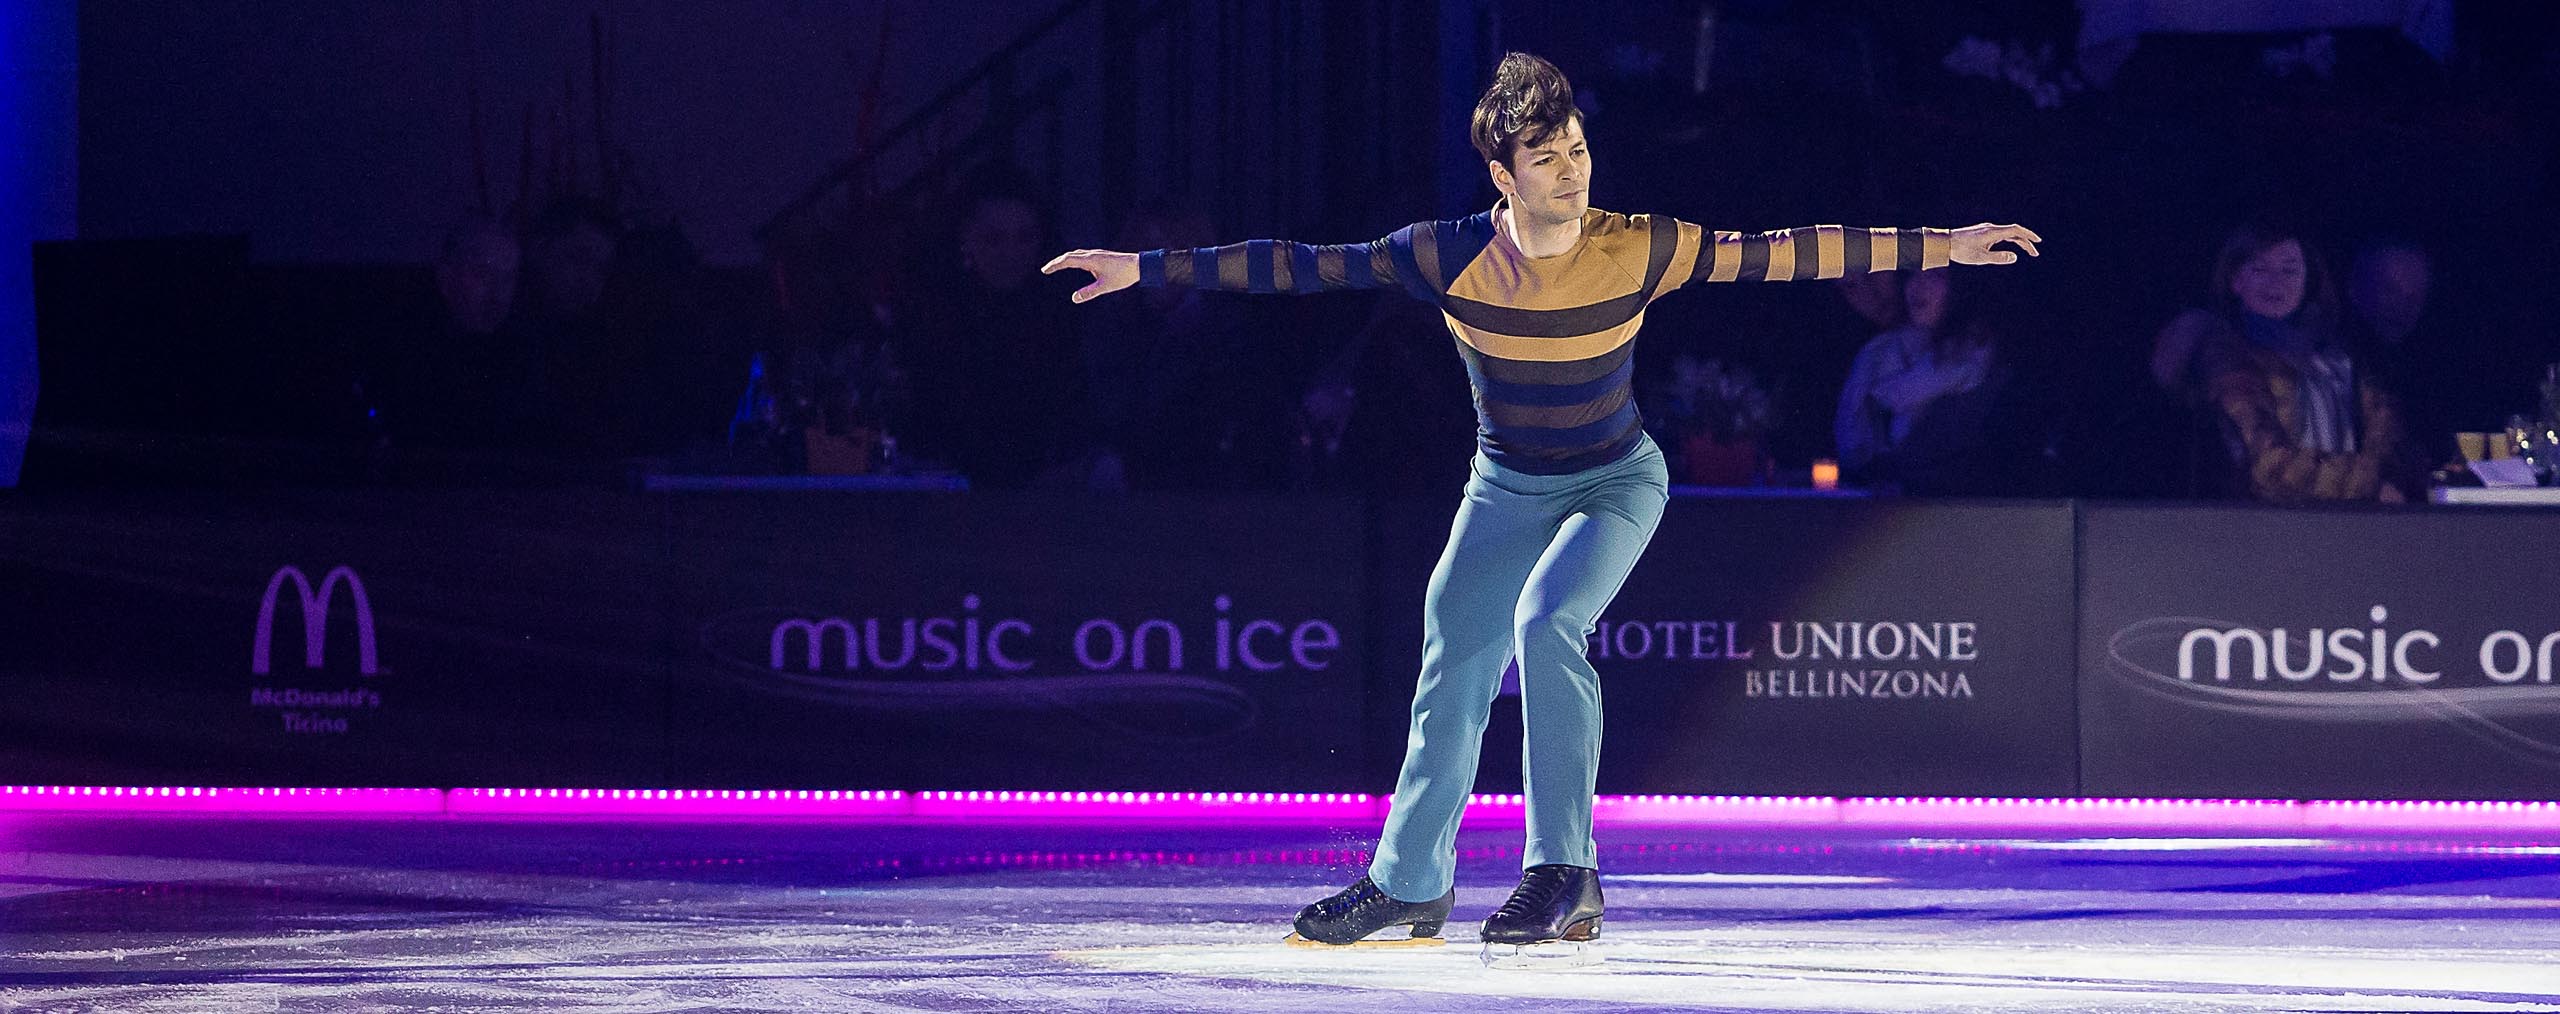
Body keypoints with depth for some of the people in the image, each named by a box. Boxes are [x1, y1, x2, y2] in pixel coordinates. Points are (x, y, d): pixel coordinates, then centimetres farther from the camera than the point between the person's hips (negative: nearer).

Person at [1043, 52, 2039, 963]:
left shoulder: (1639, 249, -22)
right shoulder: (1450, 256, -19)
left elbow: (1784, 253, -16)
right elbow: (1297, 266, -16)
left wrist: (1942, 246, -14)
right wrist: (1145, 269, -18)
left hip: (1615, 483, -3)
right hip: (1504, 489, 3)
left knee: (1544, 623, -27)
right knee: (1452, 671, 5)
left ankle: (1565, 874, -20)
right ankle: (1410, 883, 23)